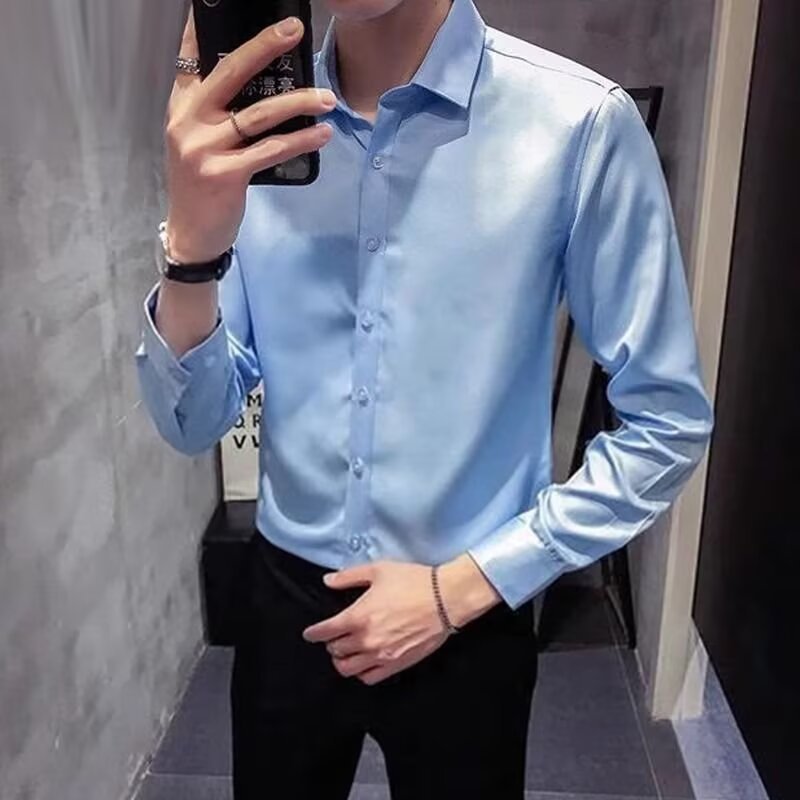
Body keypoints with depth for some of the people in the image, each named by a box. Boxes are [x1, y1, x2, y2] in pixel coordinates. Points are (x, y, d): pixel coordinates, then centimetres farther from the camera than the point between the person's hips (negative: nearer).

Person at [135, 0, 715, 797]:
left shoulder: (578, 121, -17)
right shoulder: (252, 126, -6)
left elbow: (668, 422, -11)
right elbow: (194, 424, -8)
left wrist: (460, 587, -12)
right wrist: (192, 247, -27)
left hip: (464, 620, -2)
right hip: (283, 599, 3)